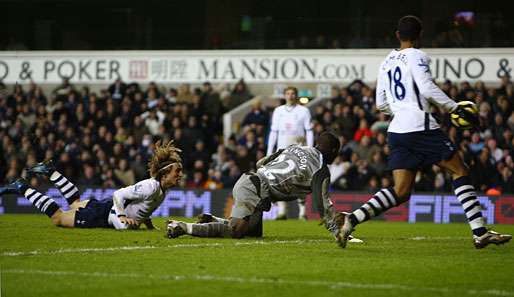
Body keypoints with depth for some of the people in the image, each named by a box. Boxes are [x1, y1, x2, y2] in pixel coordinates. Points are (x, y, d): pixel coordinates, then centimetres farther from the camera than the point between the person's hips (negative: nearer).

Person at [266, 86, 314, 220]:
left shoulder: (303, 111, 6)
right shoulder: (278, 111, 16)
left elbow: (309, 131, 3)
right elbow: (273, 132, 16)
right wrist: (269, 151, 8)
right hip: (282, 147, 3)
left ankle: (302, 210, -2)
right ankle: (282, 210, -9)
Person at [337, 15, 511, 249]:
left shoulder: (387, 62, 19)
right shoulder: (416, 56, -3)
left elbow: (381, 104, 22)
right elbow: (427, 88, -16)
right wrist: (455, 108, -9)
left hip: (397, 131, 7)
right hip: (421, 127, -7)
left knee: (400, 192, 3)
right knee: (460, 171, 3)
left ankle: (353, 219, -15)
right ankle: (480, 233, -3)